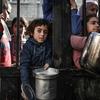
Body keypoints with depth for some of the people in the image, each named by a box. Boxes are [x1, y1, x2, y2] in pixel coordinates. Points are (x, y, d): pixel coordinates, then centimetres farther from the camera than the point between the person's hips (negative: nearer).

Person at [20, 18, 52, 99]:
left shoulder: (48, 44, -2)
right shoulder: (27, 46, -13)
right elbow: (24, 65, -22)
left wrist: (48, 62, -11)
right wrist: (26, 85, -33)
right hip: (31, 74, -3)